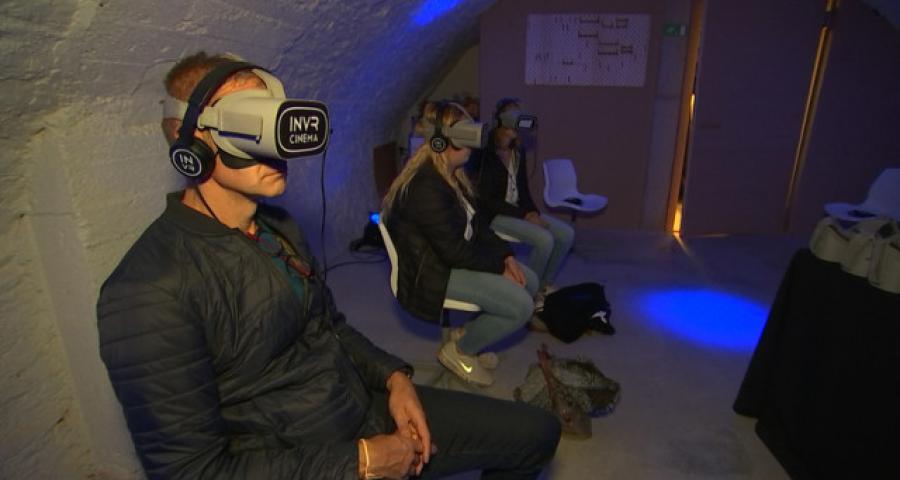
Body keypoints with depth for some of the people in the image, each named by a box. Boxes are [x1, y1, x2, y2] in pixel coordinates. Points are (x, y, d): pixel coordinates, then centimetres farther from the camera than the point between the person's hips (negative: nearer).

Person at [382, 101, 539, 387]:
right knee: (521, 306, -17)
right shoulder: (427, 187, -27)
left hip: (453, 259, 10)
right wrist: (499, 265, -13)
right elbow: (454, 251, -26)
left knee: (529, 281, 8)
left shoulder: (450, 175, 6)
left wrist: (505, 256, -1)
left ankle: (470, 336, 17)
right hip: (432, 273, -10)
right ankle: (459, 351, 5)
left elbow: (476, 223, 10)